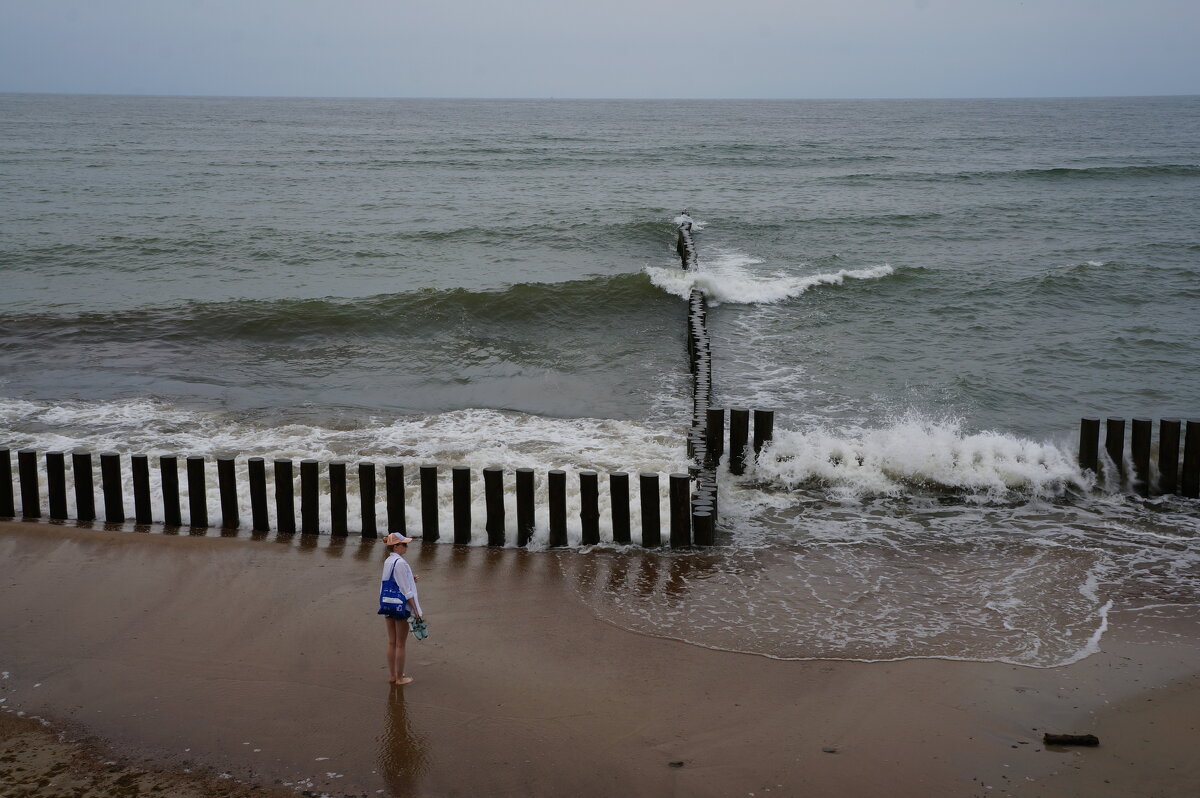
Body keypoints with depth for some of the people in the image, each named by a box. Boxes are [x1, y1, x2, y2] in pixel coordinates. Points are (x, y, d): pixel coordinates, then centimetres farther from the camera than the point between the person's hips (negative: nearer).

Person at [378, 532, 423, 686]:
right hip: (401, 606, -8)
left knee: (391, 642, 16)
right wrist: (415, 609, -14)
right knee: (400, 644, 3)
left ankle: (392, 675, 24)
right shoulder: (400, 563, -20)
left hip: (387, 605, 8)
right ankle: (399, 677, 12)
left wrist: (410, 580, 9)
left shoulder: (387, 561, 6)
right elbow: (406, 590, -19)